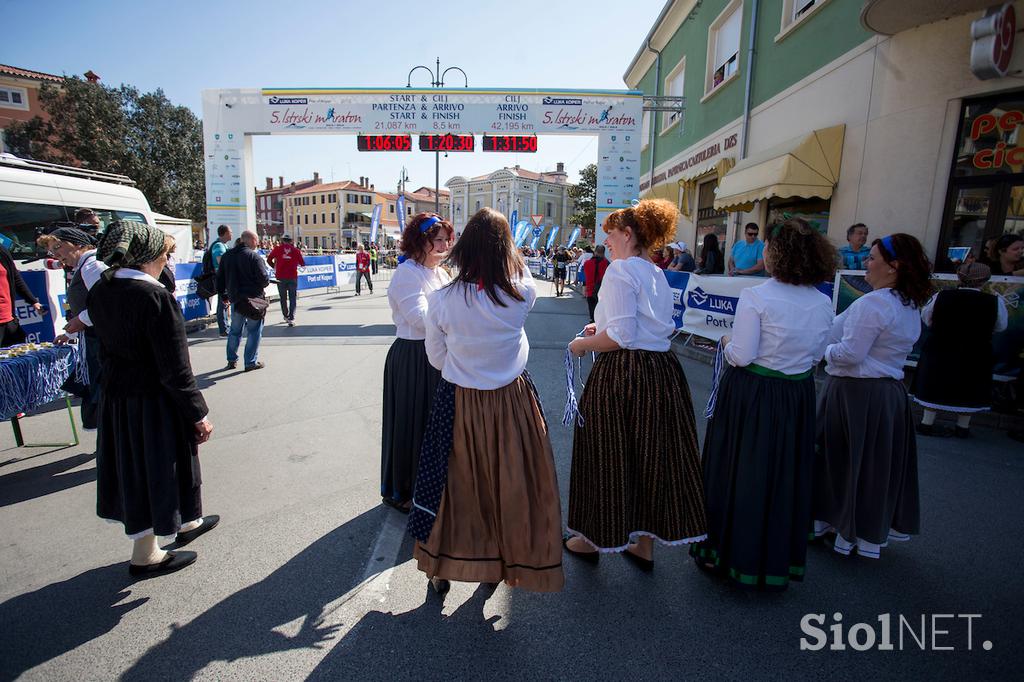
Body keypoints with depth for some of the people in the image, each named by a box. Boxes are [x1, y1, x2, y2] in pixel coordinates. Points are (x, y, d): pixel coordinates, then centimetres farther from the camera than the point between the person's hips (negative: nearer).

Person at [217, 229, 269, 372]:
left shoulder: (227, 256, 8)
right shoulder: (254, 256, -12)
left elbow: (220, 278, 12)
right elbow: (263, 278, -17)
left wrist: (224, 296, 21)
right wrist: (266, 282, 5)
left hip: (235, 299, 6)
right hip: (253, 299, -6)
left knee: (235, 330, 18)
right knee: (254, 330, 4)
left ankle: (232, 360, 24)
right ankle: (251, 362, 6)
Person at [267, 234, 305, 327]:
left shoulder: (277, 248, 2)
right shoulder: (296, 250, 1)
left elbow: (269, 259, 4)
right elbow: (302, 263, 2)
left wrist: (274, 267, 20)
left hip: (280, 276, 1)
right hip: (293, 276, -1)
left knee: (283, 298, 16)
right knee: (292, 298, 3)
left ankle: (286, 316, 27)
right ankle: (291, 318, -8)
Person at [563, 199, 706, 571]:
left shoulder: (621, 269, -13)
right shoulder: (657, 274, 13)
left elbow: (621, 336, -21)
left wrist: (585, 344, -5)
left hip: (623, 375, -8)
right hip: (663, 371, 8)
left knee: (607, 455, 8)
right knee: (651, 456, 16)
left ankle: (593, 539, 28)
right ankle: (645, 544, 32)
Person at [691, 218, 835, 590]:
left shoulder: (755, 297, -18)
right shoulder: (824, 303, 0)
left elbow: (741, 356, -17)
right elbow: (816, 355, 9)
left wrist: (727, 343, 2)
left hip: (751, 395, -5)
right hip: (797, 396, 5)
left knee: (739, 471, 11)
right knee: (785, 475, 18)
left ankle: (725, 552, 26)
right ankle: (778, 558, 35)